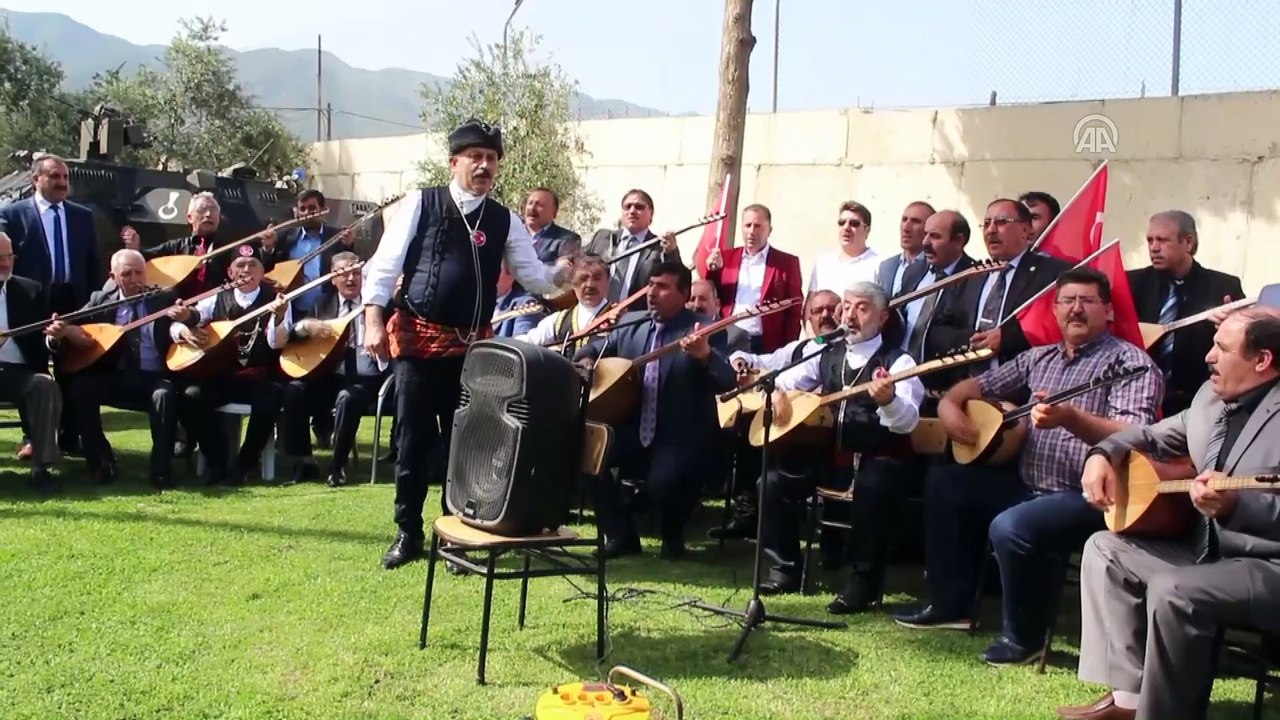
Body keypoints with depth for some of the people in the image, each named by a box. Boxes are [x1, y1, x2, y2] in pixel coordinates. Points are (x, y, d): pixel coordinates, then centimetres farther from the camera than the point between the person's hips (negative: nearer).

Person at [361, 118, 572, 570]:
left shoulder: (505, 221, 6)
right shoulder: (421, 204, -1)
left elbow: (534, 279, 5)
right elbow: (383, 265, -4)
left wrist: (562, 271, -13)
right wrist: (374, 321, -12)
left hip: (472, 344, 2)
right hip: (417, 337, -2)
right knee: (413, 438, 4)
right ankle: (408, 532, 19)